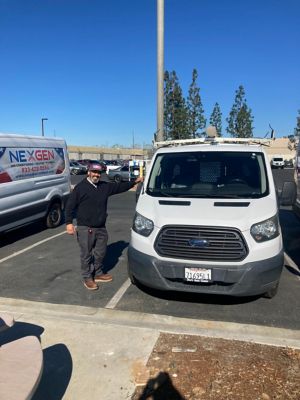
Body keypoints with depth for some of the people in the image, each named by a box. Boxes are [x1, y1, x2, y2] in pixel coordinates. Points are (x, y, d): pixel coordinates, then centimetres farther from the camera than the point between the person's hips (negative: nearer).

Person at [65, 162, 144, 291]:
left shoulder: (105, 186, 10)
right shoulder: (80, 187, -8)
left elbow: (120, 187, 18)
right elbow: (70, 205, -8)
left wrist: (135, 182, 10)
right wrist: (69, 223, -13)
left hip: (101, 228, 6)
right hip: (85, 228, -6)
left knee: (100, 252, 16)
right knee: (86, 254, 3)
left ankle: (98, 274, 34)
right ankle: (87, 278, 18)